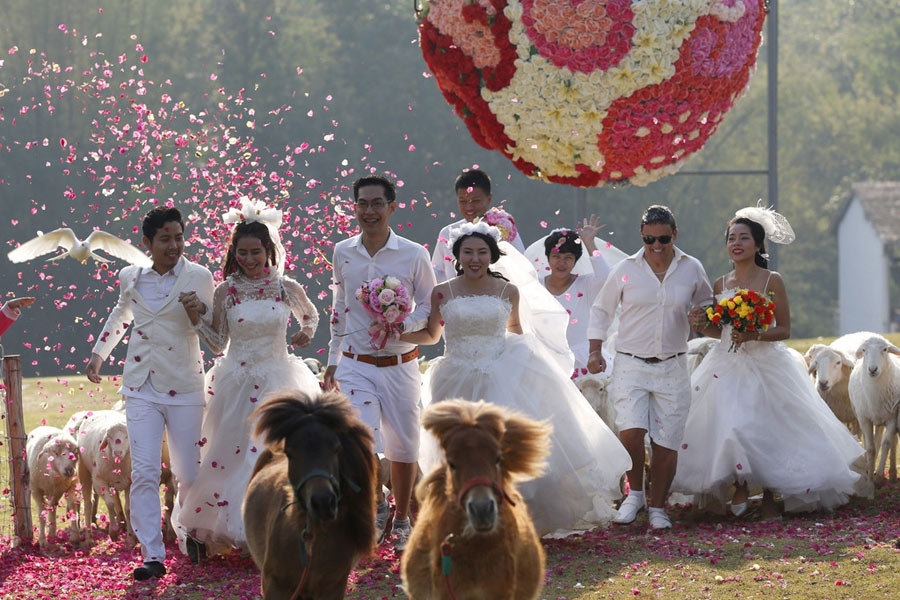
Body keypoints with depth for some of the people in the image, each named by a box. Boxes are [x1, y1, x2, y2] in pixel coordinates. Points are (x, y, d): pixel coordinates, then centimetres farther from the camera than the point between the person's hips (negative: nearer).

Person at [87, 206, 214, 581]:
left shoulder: (198, 278, -3)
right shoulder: (131, 278, 6)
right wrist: (99, 352, 28)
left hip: (184, 388, -1)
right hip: (142, 388, 1)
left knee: (189, 475, 6)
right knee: (144, 473, -11)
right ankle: (152, 556, -12)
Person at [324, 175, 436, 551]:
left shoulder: (413, 255, -6)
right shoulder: (343, 253, 2)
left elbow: (430, 306, 2)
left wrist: (400, 325, -18)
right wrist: (333, 359, 17)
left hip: (400, 364, 0)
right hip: (356, 365, 0)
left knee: (402, 447, 10)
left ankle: (402, 520, 30)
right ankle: (378, 508, 11)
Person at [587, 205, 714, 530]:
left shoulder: (692, 269, 4)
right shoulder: (625, 271, 1)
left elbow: (707, 304, 22)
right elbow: (601, 310, 13)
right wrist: (595, 350, 5)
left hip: (672, 368, 1)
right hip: (630, 365, -1)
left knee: (666, 442, 1)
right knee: (631, 431, -20)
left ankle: (657, 507, 17)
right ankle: (635, 494, 4)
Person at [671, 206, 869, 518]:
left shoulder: (772, 281, -5)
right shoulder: (721, 284, 6)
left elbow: (784, 329, -6)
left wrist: (755, 335, -23)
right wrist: (703, 325, -7)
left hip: (766, 365, -3)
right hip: (728, 366, 3)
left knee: (766, 429, -1)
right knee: (728, 426, -12)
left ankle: (769, 496, 15)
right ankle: (740, 485, 10)